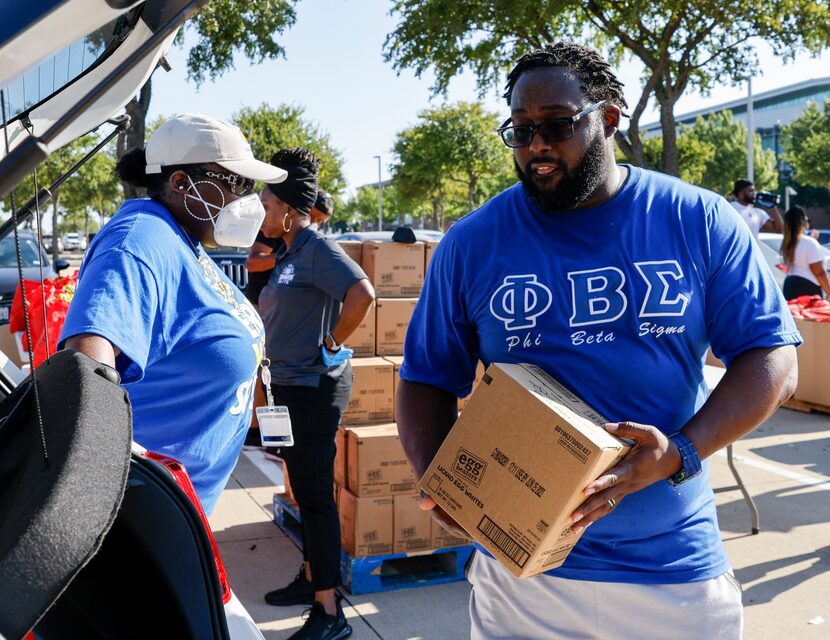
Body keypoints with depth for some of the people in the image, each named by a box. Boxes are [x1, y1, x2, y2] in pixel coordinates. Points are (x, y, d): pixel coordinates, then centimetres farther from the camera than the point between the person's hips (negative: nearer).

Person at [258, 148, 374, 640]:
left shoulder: (318, 248, -17)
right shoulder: (290, 252, 12)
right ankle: (311, 579, 35)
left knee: (315, 493, -4)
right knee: (305, 488, 19)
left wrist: (333, 343, -20)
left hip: (315, 387, -10)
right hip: (291, 384, 10)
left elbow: (362, 294, -32)